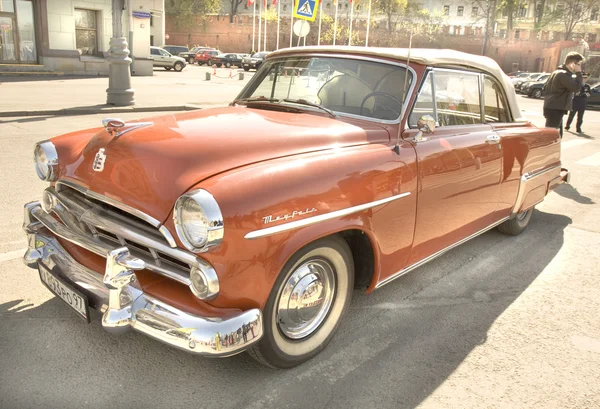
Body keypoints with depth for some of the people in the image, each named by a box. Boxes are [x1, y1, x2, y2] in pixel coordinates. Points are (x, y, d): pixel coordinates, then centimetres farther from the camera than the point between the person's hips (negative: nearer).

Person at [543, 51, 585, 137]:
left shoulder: (557, 72, 17)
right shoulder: (564, 74, -16)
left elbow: (545, 87, 23)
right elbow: (576, 87, -20)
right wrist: (578, 73, -12)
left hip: (552, 108, 11)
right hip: (555, 109, -11)